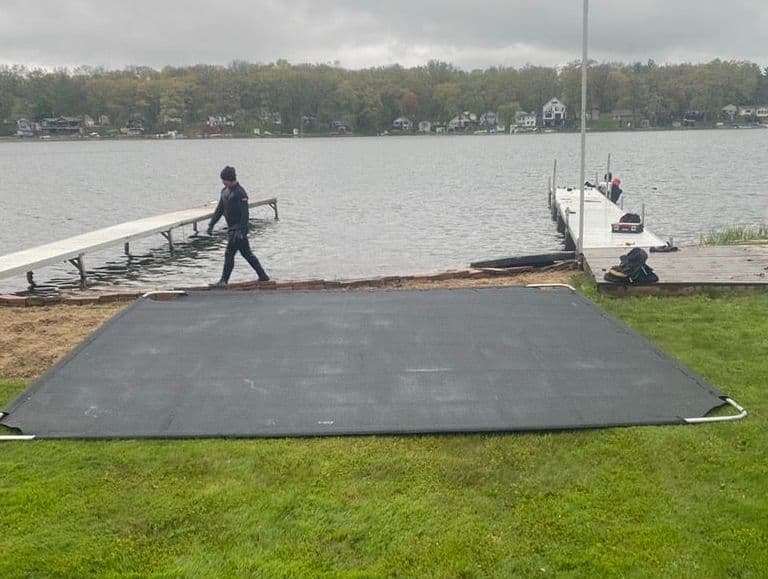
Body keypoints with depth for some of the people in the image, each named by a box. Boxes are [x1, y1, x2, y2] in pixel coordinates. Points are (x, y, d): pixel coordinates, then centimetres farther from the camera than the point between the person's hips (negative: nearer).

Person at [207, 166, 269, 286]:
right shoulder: (225, 191, 12)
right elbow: (219, 209, 19)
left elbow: (245, 214, -21)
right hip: (231, 229, 9)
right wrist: (211, 225, 15)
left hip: (238, 229, -9)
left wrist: (241, 231, -27)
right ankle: (263, 276, 19)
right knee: (247, 253, 13)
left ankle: (224, 281, 1)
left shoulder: (240, 192, -16)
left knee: (229, 254, -6)